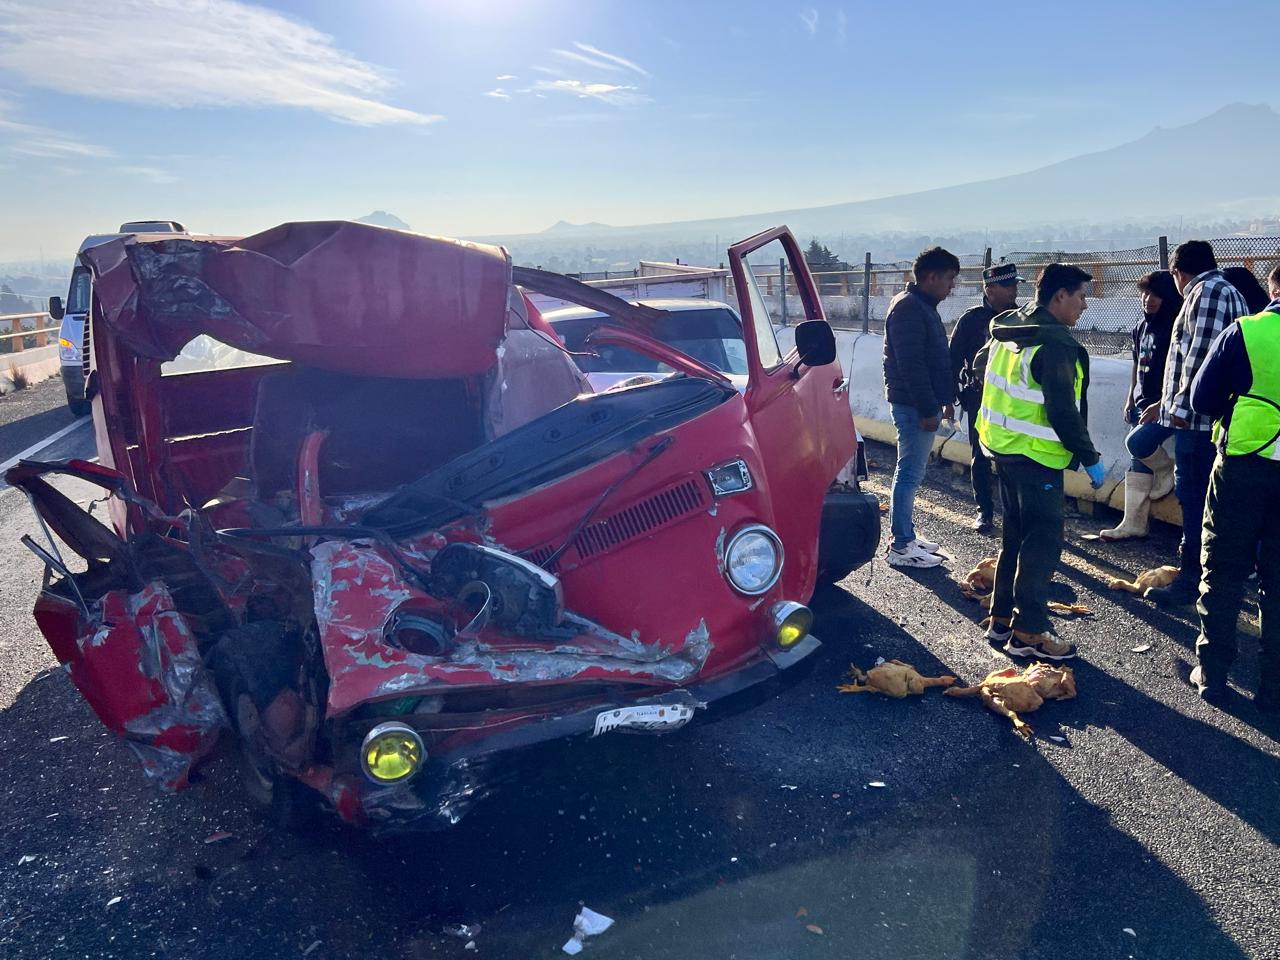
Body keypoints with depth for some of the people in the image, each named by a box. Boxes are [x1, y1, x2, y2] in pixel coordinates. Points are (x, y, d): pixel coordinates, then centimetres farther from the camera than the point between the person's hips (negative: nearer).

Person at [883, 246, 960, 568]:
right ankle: (901, 547, 0)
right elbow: (911, 365, -22)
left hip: (924, 403, 11)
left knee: (910, 473, 15)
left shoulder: (923, 306, 17)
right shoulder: (908, 308, -16)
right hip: (913, 406, -11)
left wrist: (944, 399, 21)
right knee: (910, 474, -6)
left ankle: (906, 536, 25)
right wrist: (928, 409, -22)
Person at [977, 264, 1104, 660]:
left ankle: (1001, 619, 24)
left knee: (1015, 535, 18)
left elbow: (988, 384, 19)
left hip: (1003, 446, 9)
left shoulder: (1006, 332, 10)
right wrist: (1090, 458, -10)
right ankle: (1028, 632, 2)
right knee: (1043, 542, -2)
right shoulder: (1055, 344, -18)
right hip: (1036, 455, -9)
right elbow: (1063, 413, -20)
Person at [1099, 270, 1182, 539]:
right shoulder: (1142, 326, 10)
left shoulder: (1176, 327, -14)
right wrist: (1130, 398, 18)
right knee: (1139, 461, 8)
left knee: (1137, 442, -24)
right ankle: (1134, 523, 14)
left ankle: (1168, 472, 8)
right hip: (1142, 404, 8)